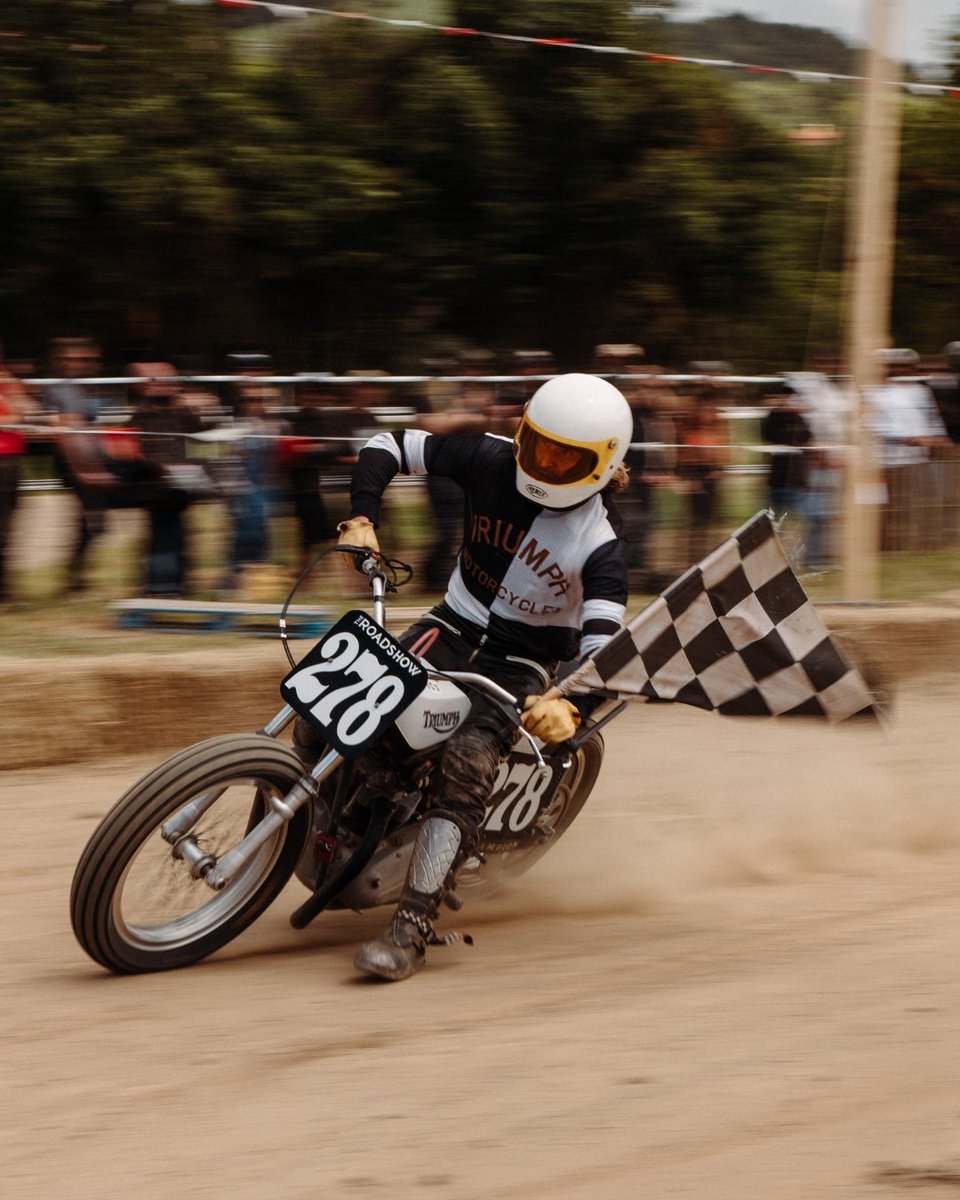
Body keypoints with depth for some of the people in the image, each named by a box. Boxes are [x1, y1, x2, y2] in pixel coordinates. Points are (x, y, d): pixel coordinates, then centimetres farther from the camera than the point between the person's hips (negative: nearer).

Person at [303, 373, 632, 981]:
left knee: (466, 765, -31)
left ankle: (414, 928, -32)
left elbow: (603, 642, -27)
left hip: (528, 657, -4)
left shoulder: (601, 541, -17)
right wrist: (362, 517, -15)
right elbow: (389, 444, 1)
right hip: (455, 626, 4)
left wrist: (572, 705, -46)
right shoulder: (493, 462, -7)